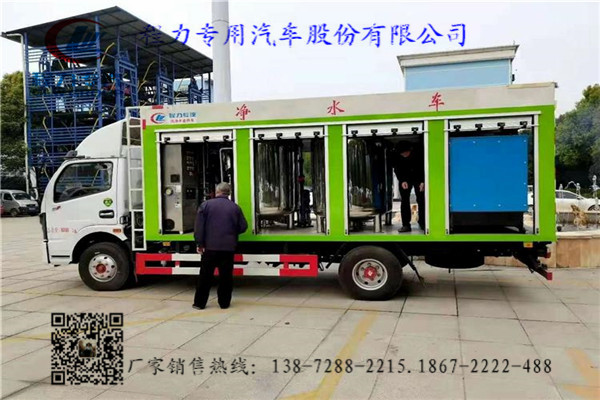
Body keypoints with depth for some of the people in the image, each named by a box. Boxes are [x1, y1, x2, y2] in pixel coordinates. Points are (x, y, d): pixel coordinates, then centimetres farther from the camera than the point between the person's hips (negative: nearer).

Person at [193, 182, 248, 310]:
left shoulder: (206, 205, -2)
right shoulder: (235, 207, 3)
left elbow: (199, 226, -6)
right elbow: (243, 227, 5)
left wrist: (200, 243, -2)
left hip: (210, 246, -1)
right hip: (228, 247, 1)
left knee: (205, 275, 7)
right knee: (226, 275, 8)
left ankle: (199, 302, 13)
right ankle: (224, 302, 12)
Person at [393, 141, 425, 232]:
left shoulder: (418, 154, -25)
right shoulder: (397, 157, -20)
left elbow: (424, 168, -17)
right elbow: (397, 170, -10)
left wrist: (423, 182, -28)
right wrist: (402, 181, -25)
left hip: (419, 178, -1)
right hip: (405, 179, 1)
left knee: (421, 200, -2)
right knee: (404, 200, -7)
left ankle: (422, 223, 9)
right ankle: (406, 225, -5)